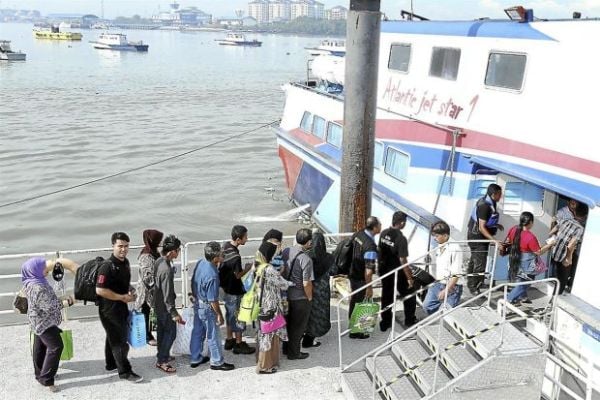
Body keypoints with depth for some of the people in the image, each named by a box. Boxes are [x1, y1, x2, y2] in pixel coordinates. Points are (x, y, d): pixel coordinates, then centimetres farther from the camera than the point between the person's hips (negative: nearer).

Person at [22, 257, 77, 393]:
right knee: (55, 346, -6)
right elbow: (51, 307, -27)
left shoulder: (32, 281, -3)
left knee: (40, 346, 21)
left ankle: (40, 374, 36)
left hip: (39, 320, 10)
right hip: (44, 322, -10)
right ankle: (46, 379, -1)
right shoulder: (37, 288, -32)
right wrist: (68, 302, -16)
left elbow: (48, 264, 14)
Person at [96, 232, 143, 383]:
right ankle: (125, 371, 8)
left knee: (113, 336, 22)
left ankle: (111, 363, 38)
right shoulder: (107, 267, -23)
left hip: (121, 307, 9)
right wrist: (122, 297, -22)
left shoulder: (125, 263, 4)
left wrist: (130, 291, 0)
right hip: (109, 309, -9)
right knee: (120, 340, -2)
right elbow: (100, 290, -27)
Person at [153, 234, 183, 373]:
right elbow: (167, 295, -27)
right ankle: (161, 361, 13)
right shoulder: (166, 270, -31)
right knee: (170, 333, 4)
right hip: (165, 307, -9)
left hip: (158, 304, 9)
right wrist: (174, 313, -22)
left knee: (161, 330, 21)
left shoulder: (159, 261, -2)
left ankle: (162, 355, 35)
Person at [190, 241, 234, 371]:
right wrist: (219, 314, -13)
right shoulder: (212, 275, -33)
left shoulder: (200, 262, -8)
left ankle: (195, 359, 35)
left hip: (197, 303, 8)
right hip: (207, 307, -8)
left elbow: (194, 283, 6)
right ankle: (217, 362, 24)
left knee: (197, 332, 21)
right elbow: (213, 299, -25)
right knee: (213, 335, 9)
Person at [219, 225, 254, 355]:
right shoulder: (235, 257, -30)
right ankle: (239, 344, 19)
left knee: (230, 314, 21)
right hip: (234, 291, -9)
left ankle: (229, 340, 34)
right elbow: (238, 275, -21)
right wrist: (248, 267, -6)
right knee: (238, 317, 6)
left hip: (226, 288, 9)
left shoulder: (226, 246, -3)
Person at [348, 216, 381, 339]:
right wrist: (369, 288, -20)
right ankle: (355, 332, 24)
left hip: (353, 274, 8)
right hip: (361, 279, -8)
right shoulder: (370, 246, -30)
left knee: (354, 301, 24)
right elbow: (368, 270, -28)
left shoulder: (358, 234, -4)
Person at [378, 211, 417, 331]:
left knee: (386, 296, 17)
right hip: (397, 273, -6)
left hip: (384, 270, 6)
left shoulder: (383, 234, -4)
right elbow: (403, 260, -23)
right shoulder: (401, 239, -25)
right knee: (409, 295, 15)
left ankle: (385, 322, 24)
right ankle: (409, 320, 26)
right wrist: (409, 278, -15)